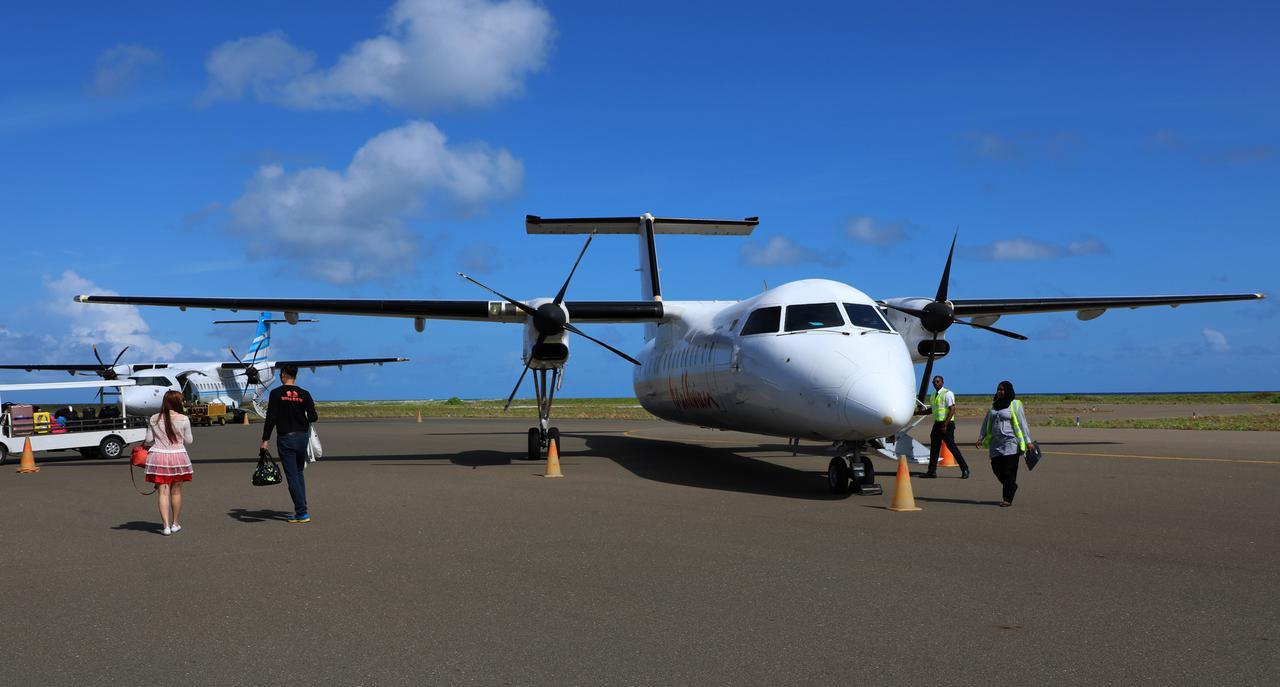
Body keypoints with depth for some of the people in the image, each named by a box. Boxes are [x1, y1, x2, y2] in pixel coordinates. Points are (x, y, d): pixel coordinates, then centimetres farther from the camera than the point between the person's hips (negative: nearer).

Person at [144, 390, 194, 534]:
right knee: (176, 491, 13)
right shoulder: (183, 419, -7)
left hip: (158, 456, 1)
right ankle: (175, 524, 22)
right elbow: (188, 440, 1)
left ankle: (166, 526, -6)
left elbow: (149, 440, 6)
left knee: (163, 491, 0)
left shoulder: (154, 419, 0)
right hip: (177, 456, -1)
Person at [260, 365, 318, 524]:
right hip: (303, 436, 4)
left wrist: (265, 440, -9)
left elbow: (271, 418, -11)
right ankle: (301, 509, 15)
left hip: (285, 439, -4)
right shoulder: (304, 394, 2)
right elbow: (313, 417, -2)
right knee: (299, 473, 18)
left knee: (292, 476, -2)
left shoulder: (276, 393, -6)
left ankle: (302, 512, -7)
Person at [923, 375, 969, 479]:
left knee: (951, 446, -8)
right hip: (937, 423, 8)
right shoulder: (933, 396, 14)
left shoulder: (947, 394, -11)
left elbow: (952, 410, -17)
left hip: (947, 424, -8)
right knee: (934, 447, 8)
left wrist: (945, 425, -21)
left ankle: (965, 469, 1)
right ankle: (932, 471, 13)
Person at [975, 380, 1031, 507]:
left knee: (1009, 471, -6)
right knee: (996, 467, 3)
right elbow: (986, 422, 20)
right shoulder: (994, 405, 15)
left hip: (1010, 442, -6)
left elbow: (1022, 423, -5)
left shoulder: (1015, 405, -2)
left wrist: (1028, 441, -9)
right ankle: (1012, 486, 28)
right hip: (996, 443, 6)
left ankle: (1008, 499, -1)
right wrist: (980, 438, 15)